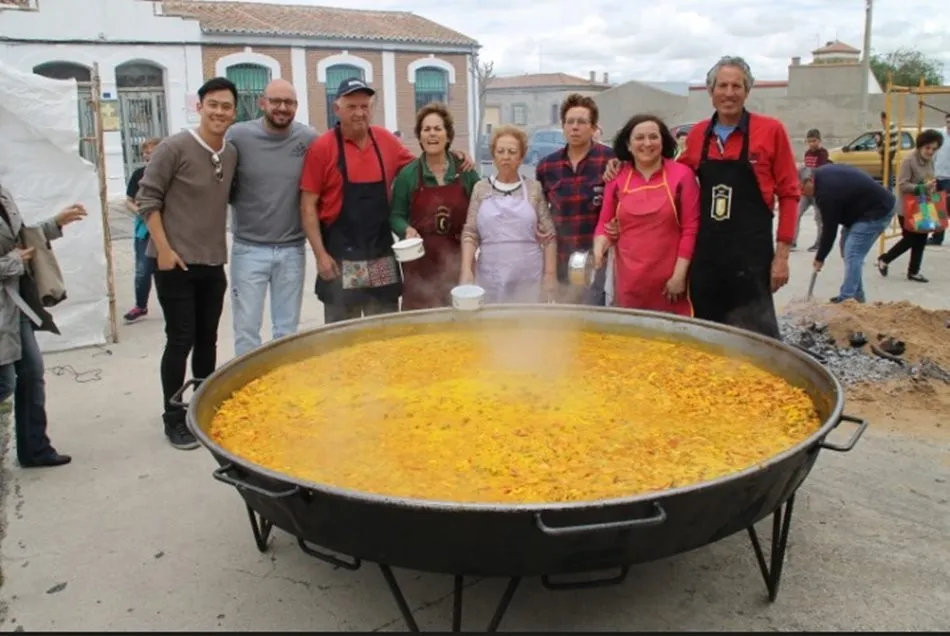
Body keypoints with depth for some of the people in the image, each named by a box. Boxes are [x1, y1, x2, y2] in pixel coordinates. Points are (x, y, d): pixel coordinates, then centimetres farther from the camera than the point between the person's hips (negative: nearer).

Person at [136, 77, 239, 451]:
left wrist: (221, 247, 13)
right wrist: (163, 248, -15)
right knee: (180, 340, -1)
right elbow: (147, 198, -10)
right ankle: (174, 418, 12)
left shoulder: (232, 154, 6)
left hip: (214, 263, 6)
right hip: (176, 263, -6)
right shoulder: (175, 148, -11)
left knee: (207, 339, 14)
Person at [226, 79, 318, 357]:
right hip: (249, 249, -1)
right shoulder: (238, 136, -7)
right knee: (246, 330, 5)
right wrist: (237, 209, -9)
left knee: (288, 330, 14)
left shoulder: (309, 139, -4)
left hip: (292, 250, 1)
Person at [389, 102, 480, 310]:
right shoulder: (407, 174, 0)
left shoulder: (465, 170, 4)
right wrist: (407, 230, -15)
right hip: (420, 265, -1)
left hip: (458, 263, 2)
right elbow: (396, 216, 4)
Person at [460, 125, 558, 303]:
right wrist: (466, 269, -7)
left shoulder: (534, 188, 3)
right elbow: (470, 233, 3)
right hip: (490, 279, 1)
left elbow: (548, 236, 3)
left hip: (529, 279, -1)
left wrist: (550, 273, -3)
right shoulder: (481, 188, 6)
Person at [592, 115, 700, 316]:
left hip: (669, 282, -2)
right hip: (629, 282, 2)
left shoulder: (681, 175, -1)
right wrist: (600, 246, -8)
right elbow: (605, 223, 13)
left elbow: (691, 227, -3)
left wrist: (679, 274, -8)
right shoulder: (617, 178, 6)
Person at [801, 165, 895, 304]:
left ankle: (847, 298, -12)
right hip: (877, 204, 11)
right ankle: (857, 296, 17)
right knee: (853, 253, 12)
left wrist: (820, 258, -8)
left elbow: (829, 228, -19)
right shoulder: (823, 174, 1)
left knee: (852, 255, -14)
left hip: (877, 212, -11)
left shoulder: (826, 191, -28)